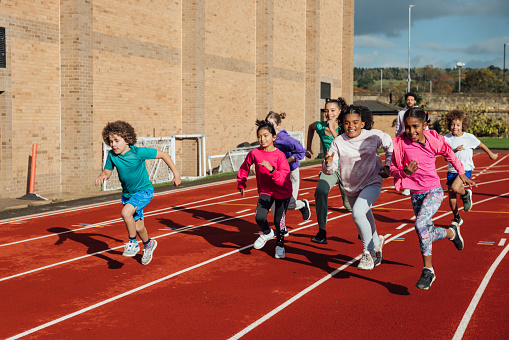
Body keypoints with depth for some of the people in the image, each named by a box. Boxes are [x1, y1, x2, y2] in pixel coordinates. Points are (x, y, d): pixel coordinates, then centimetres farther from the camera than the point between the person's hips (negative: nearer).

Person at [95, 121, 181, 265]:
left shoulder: (139, 152, -23)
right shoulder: (112, 155, -11)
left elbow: (163, 155, -13)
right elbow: (107, 171, 4)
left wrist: (176, 173, -10)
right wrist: (102, 176, -21)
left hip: (144, 191, -5)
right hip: (127, 194, 5)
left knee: (125, 213, -29)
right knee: (138, 227, 14)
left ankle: (132, 243, -6)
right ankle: (148, 245, 46)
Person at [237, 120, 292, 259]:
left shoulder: (279, 155, -20)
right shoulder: (254, 153, -11)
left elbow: (283, 180, -26)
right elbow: (244, 168, 8)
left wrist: (271, 169, -40)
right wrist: (241, 184, 16)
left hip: (283, 192, -2)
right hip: (265, 191, 2)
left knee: (278, 221, -1)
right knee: (259, 217, -14)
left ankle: (280, 245, 27)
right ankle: (267, 233, 21)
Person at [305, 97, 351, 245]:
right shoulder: (320, 126, -4)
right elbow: (311, 127, 21)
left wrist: (333, 130, -30)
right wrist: (308, 148, 20)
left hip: (344, 167, -2)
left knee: (349, 204, 2)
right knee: (320, 191, -27)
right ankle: (322, 232, -20)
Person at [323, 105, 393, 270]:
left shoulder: (374, 136, -12)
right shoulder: (338, 142, -12)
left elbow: (390, 145, 9)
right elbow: (330, 169, -13)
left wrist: (387, 166, 0)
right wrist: (328, 164, -35)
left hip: (372, 183, -3)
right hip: (351, 188, 3)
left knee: (358, 213, -27)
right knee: (366, 219, 21)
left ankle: (368, 251, -11)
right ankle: (376, 242, 52)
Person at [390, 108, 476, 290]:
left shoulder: (434, 140, -8)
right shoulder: (401, 143, -9)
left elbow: (449, 154, 12)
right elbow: (393, 170, -3)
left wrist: (462, 174, 18)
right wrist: (405, 172, -24)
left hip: (434, 191, -3)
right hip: (415, 193, 3)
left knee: (420, 224, -23)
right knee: (426, 233, 7)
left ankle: (427, 270, -12)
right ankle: (451, 232, 38)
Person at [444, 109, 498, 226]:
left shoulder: (469, 138, -7)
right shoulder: (447, 138, -3)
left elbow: (481, 145, 11)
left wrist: (491, 154, 24)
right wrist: (454, 150, -26)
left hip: (465, 169, -3)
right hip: (452, 170, 3)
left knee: (454, 187, -27)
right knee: (451, 196, 6)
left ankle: (466, 194, 8)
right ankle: (457, 218, 26)